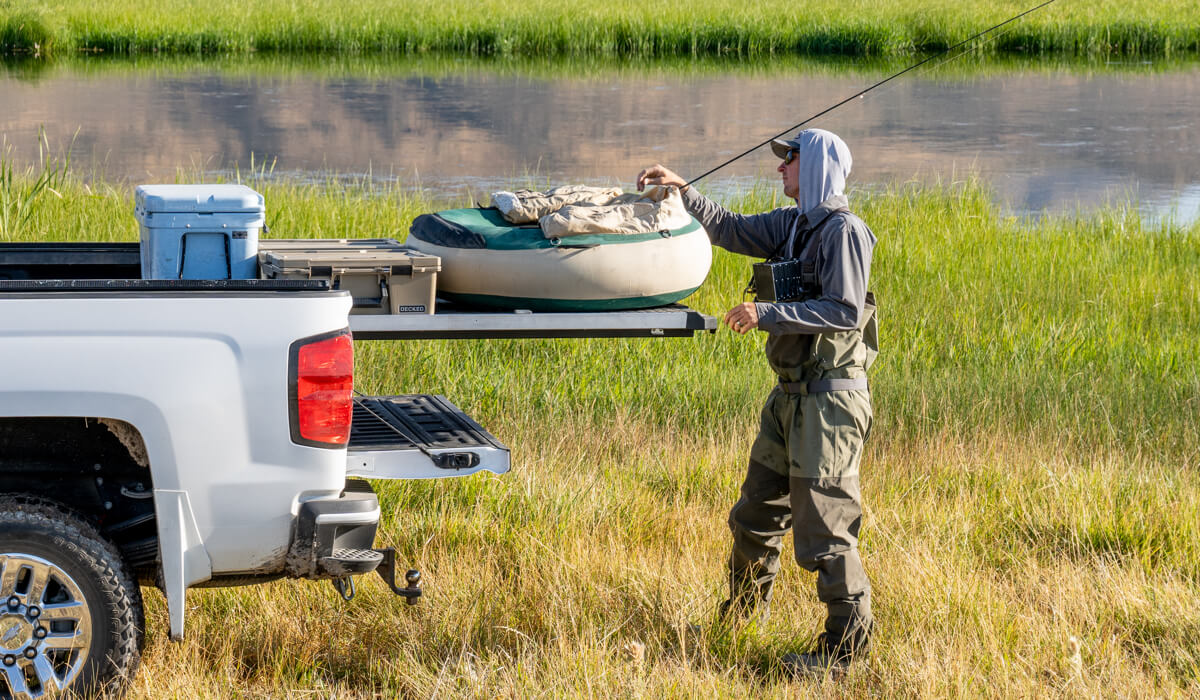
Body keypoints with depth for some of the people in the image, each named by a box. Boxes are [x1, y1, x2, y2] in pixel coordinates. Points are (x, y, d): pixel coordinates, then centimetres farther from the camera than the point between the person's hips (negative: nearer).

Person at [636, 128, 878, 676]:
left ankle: (847, 643, 0)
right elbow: (731, 231, 25)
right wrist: (682, 191, 18)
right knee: (756, 511, 19)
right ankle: (744, 606, 38)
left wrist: (768, 314, -23)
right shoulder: (791, 224, 12)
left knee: (823, 525, -7)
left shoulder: (843, 231, -15)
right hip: (791, 392, 9)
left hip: (830, 395, -9)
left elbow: (845, 311, -22)